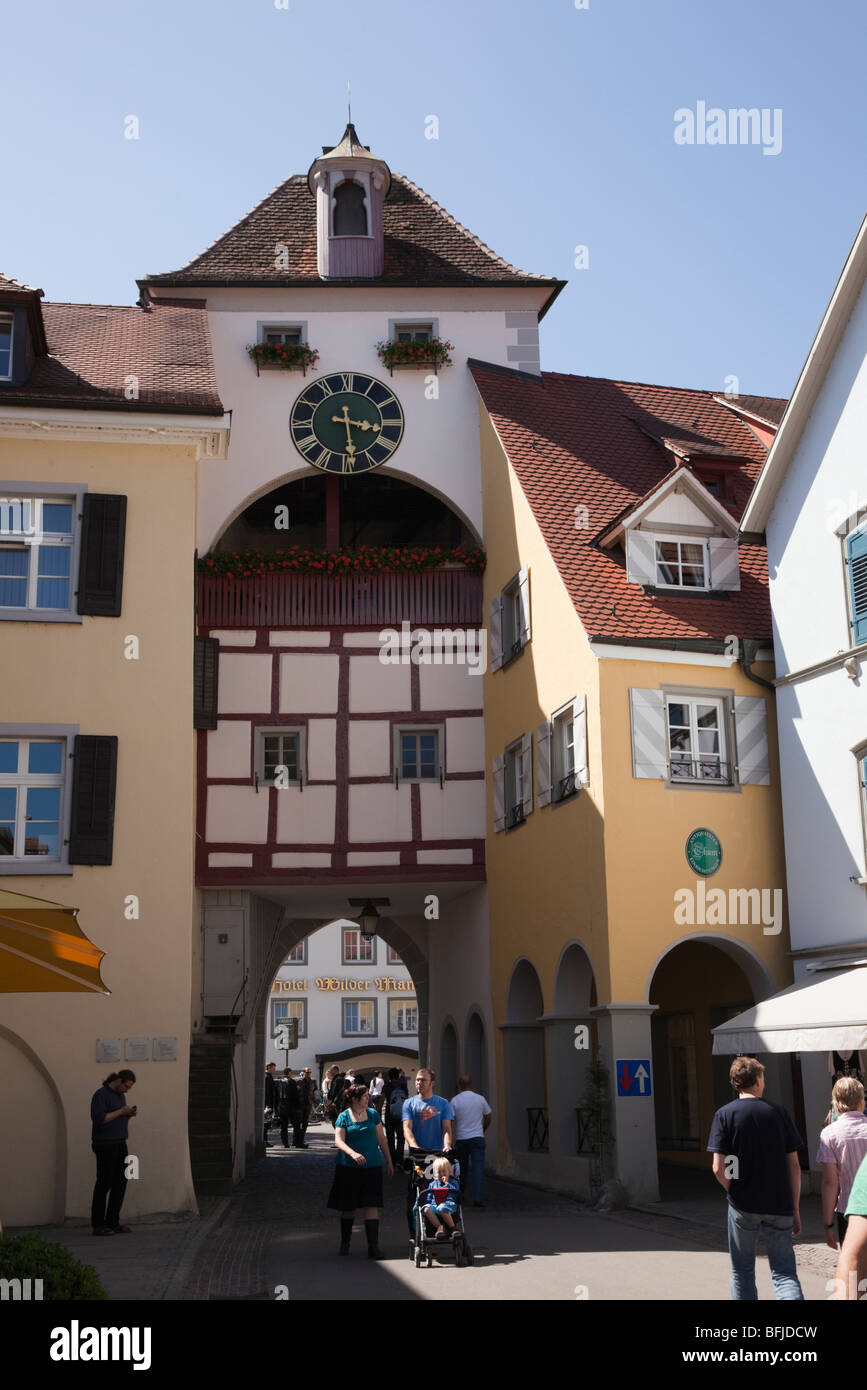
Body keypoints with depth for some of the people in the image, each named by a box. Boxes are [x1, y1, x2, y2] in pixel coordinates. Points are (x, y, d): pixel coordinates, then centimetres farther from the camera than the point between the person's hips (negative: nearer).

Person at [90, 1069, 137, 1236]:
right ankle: (97, 1225, 3)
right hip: (105, 1145, -9)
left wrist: (130, 1115, 5)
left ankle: (113, 1223, 12)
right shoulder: (101, 1095, -10)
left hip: (119, 1144, 9)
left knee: (120, 1183, 6)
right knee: (104, 1184, -5)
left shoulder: (120, 1096, 17)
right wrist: (120, 1111, -17)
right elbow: (99, 1119, -22)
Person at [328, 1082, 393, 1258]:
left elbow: (381, 1139, 13)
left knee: (371, 1205, -7)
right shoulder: (344, 1117, -2)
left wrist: (388, 1161, 13)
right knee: (348, 1206, 9)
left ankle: (373, 1246, -7)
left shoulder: (372, 1114, 7)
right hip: (348, 1167, -1)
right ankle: (345, 1242, 29)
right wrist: (352, 1153, -29)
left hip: (372, 1166, 1)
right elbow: (338, 1141, -11)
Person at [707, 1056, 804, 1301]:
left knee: (742, 1271, 14)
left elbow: (718, 1168, -12)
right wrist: (795, 1209, 9)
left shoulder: (725, 1114, -5)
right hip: (780, 1207, 1)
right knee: (784, 1271, 6)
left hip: (743, 1207, -1)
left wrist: (735, 1193, 7)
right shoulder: (778, 1112, 1)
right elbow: (794, 1166, 1)